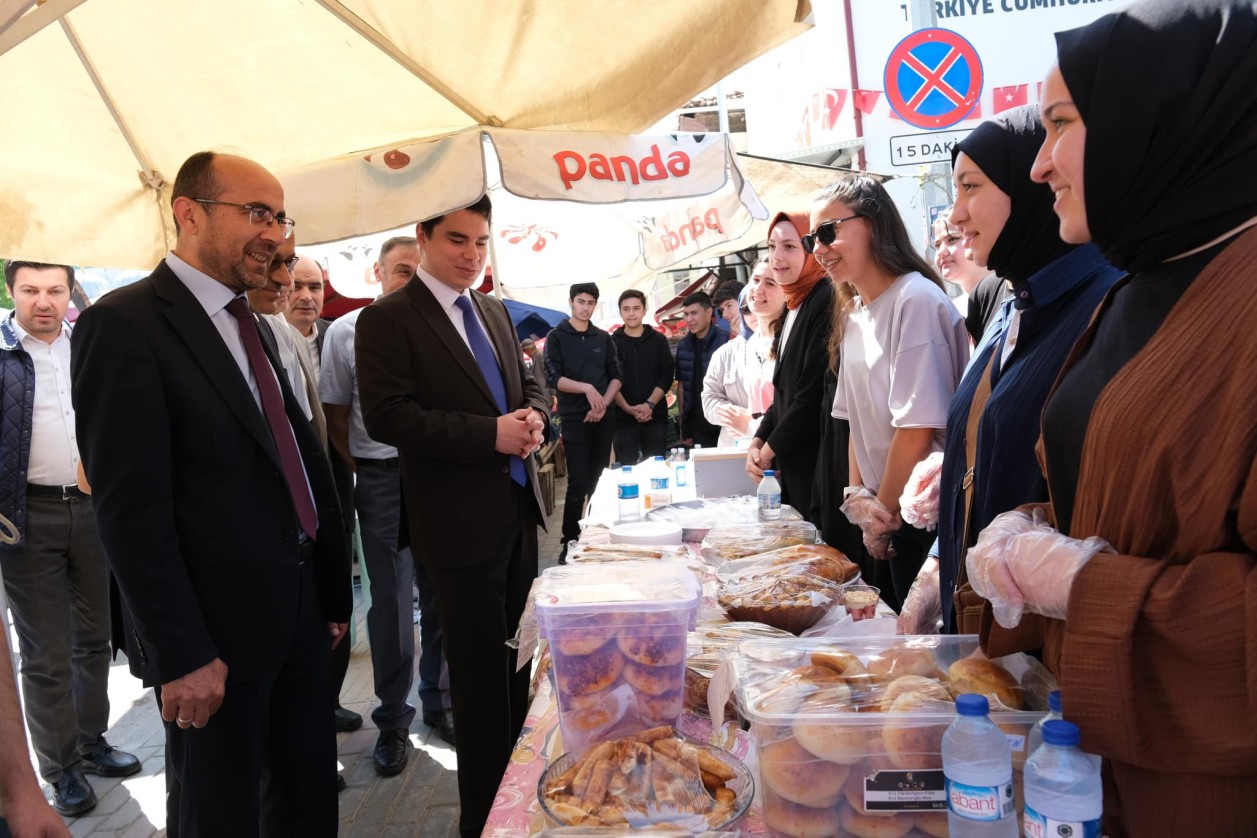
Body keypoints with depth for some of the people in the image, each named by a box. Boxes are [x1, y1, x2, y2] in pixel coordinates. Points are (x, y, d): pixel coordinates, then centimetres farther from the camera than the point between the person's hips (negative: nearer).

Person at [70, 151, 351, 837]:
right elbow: (130, 510, -18)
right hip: (216, 633, -7)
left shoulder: (253, 324, 11)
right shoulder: (123, 324, -14)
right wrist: (182, 655, -18)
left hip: (299, 615, 7)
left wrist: (333, 591, 12)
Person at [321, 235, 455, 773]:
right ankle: (392, 717, 21)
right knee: (390, 599, 6)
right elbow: (335, 415, 5)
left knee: (440, 593, 11)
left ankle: (438, 700, 28)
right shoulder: (346, 332, 1)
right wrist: (361, 470, 0)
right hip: (382, 476, -1)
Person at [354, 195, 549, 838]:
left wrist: (533, 417, -5)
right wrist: (491, 434, -22)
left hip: (519, 507, 7)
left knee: (521, 663, 18)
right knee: (480, 676, 5)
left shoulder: (494, 312, 12)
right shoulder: (386, 320, -9)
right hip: (460, 521, -7)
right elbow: (386, 417, -18)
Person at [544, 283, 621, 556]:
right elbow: (553, 377, -9)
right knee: (579, 482, -8)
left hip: (603, 417, 4)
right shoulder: (557, 337, 1)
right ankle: (569, 541, 1)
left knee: (599, 480, 8)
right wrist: (587, 388, -22)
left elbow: (616, 376, 9)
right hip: (573, 418, -4)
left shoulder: (604, 338, 11)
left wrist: (603, 404, -7)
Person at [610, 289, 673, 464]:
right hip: (623, 417, -1)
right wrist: (628, 408, -15)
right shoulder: (612, 342, 6)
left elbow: (666, 376, 1)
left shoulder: (658, 340, 8)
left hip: (655, 415, 1)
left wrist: (649, 404, -13)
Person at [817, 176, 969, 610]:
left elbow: (919, 427, -20)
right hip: (885, 521, 8)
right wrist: (856, 494, 0)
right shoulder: (853, 313, 10)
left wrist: (884, 514, -11)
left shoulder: (916, 300, -17)